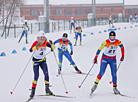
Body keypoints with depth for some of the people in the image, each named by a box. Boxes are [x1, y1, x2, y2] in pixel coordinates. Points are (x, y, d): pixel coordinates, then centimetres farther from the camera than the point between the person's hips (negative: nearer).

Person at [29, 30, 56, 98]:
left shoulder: (45, 43, -8)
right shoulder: (36, 43, -19)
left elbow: (53, 48, -13)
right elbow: (30, 50, -34)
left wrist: (51, 44, -33)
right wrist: (36, 46, -51)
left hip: (43, 60, 4)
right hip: (36, 61, -3)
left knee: (46, 73, -11)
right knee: (36, 76, -12)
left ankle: (47, 89, 1)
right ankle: (33, 91, 2)